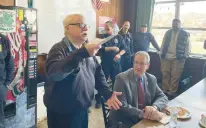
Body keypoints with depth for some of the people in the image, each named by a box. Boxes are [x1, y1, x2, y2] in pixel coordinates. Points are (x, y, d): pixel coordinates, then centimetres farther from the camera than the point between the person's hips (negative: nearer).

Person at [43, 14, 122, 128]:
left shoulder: (87, 48, 7)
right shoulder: (59, 49, -16)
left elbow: (98, 74, 11)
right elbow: (53, 73, -35)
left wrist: (107, 94, -4)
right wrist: (82, 53, -43)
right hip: (62, 113, -6)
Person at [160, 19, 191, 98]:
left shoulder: (185, 34, 2)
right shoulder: (168, 33, 12)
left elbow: (188, 46, 4)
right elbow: (163, 44, 14)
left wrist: (185, 56, -3)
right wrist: (161, 54, 8)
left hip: (178, 58, -3)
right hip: (166, 57, 3)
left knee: (175, 76, -3)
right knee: (165, 74, 5)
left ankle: (172, 92, 6)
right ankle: (165, 90, 15)